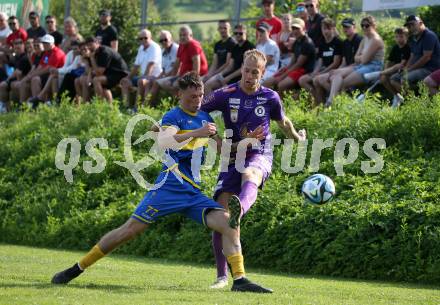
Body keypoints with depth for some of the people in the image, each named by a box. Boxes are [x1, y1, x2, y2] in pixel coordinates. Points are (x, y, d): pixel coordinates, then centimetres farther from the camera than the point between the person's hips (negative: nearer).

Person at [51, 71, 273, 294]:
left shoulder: (204, 117, 18)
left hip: (193, 192, 6)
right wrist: (195, 133, -37)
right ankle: (77, 269, 0)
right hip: (171, 185, -6)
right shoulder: (174, 116, -3)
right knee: (131, 228, -8)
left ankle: (239, 280, -11)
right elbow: (163, 141, -26)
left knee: (228, 222, -13)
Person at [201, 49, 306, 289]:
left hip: (260, 156, -1)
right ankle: (222, 276, 1)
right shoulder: (225, 95, -3)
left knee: (249, 177, -40)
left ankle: (239, 211, -76)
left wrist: (298, 138, 38)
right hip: (233, 158, 1)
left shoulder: (270, 98, 2)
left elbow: (283, 123, 23)